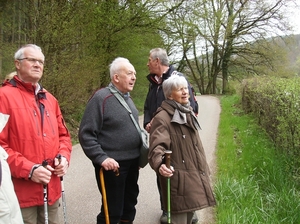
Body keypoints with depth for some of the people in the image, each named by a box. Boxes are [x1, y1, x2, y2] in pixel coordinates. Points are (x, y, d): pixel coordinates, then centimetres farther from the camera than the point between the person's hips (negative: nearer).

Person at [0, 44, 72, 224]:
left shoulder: (49, 99, 14)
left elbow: (63, 135, 20)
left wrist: (64, 157, 0)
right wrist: (28, 169, -20)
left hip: (51, 189, 7)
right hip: (22, 190, -7)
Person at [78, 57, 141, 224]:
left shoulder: (127, 98, 10)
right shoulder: (101, 98, -15)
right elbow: (86, 134, -18)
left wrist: (140, 151, 13)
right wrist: (101, 158, -23)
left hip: (132, 162, 8)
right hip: (113, 164, -8)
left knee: (129, 205, 20)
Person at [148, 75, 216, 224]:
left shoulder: (187, 113, 14)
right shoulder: (162, 117, -17)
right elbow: (157, 146, -30)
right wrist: (160, 164, -50)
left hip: (194, 176, 9)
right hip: (179, 179, -9)